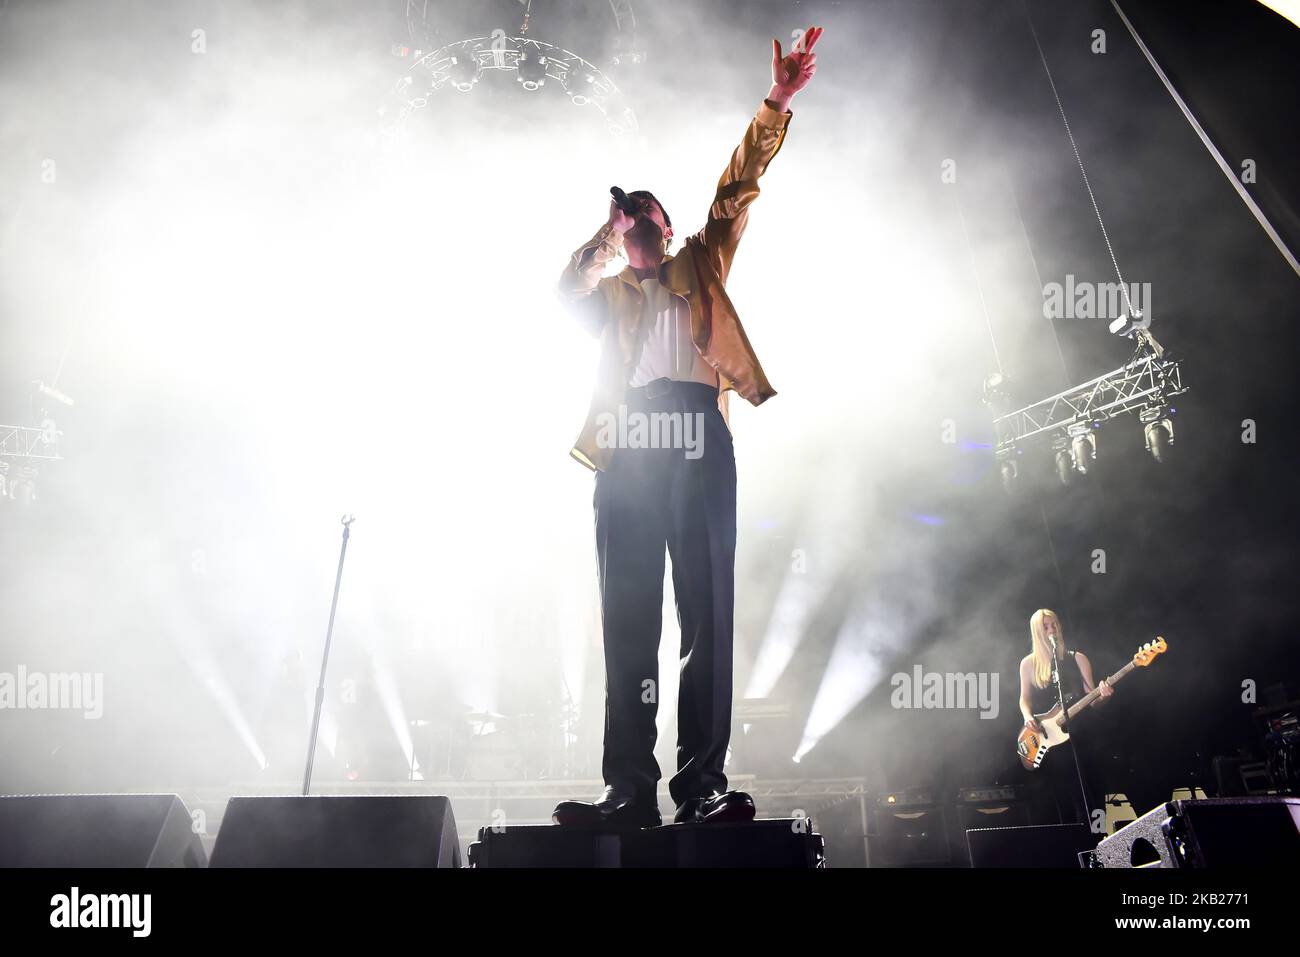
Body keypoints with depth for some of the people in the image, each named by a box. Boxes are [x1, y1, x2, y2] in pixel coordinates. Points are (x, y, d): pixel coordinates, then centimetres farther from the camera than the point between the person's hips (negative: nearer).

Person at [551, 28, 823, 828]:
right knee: (628, 622, -3)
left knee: (708, 615, -6)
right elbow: (565, 295, 8)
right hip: (628, 451, 1)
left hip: (697, 438, -1)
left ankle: (703, 784, -4)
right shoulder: (608, 291, 27)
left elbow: (738, 188, 17)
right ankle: (630, 788, 0)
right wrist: (605, 239, 11)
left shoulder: (700, 264, 25)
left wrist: (777, 106, 9)